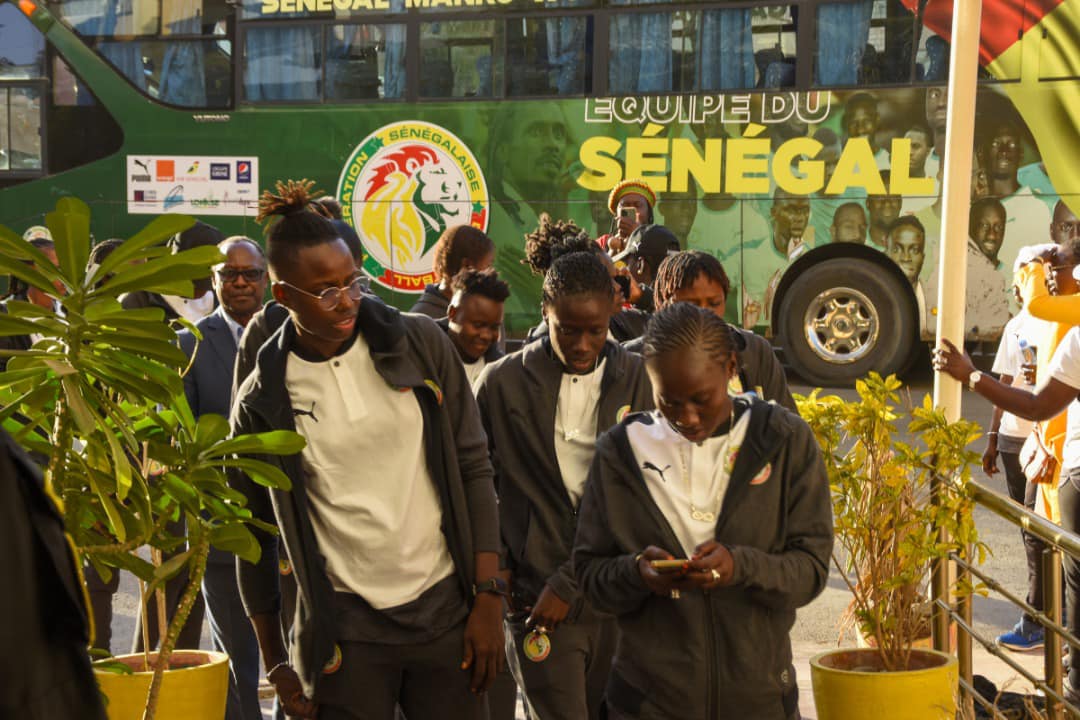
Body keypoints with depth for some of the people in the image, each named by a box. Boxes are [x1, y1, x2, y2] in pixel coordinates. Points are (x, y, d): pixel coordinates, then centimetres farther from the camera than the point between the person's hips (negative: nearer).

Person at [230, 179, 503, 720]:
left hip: (447, 610, 1)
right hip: (345, 630, -1)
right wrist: (276, 662, 4)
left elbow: (473, 468, 1)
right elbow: (254, 535, 4)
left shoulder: (421, 345, -2)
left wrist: (488, 596, -3)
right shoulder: (262, 400, -4)